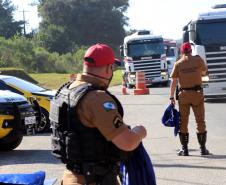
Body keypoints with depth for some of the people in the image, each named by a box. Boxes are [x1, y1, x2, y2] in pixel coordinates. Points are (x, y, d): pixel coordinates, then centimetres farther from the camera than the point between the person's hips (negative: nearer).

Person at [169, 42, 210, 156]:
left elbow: (173, 82, -5)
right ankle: (203, 148, 8)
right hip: (197, 93, 0)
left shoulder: (178, 64, -3)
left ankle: (184, 149, 8)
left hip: (183, 94, 0)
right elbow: (204, 71, 15)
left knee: (183, 122, 8)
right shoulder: (198, 60, -3)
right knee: (200, 121, 8)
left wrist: (171, 97, -1)